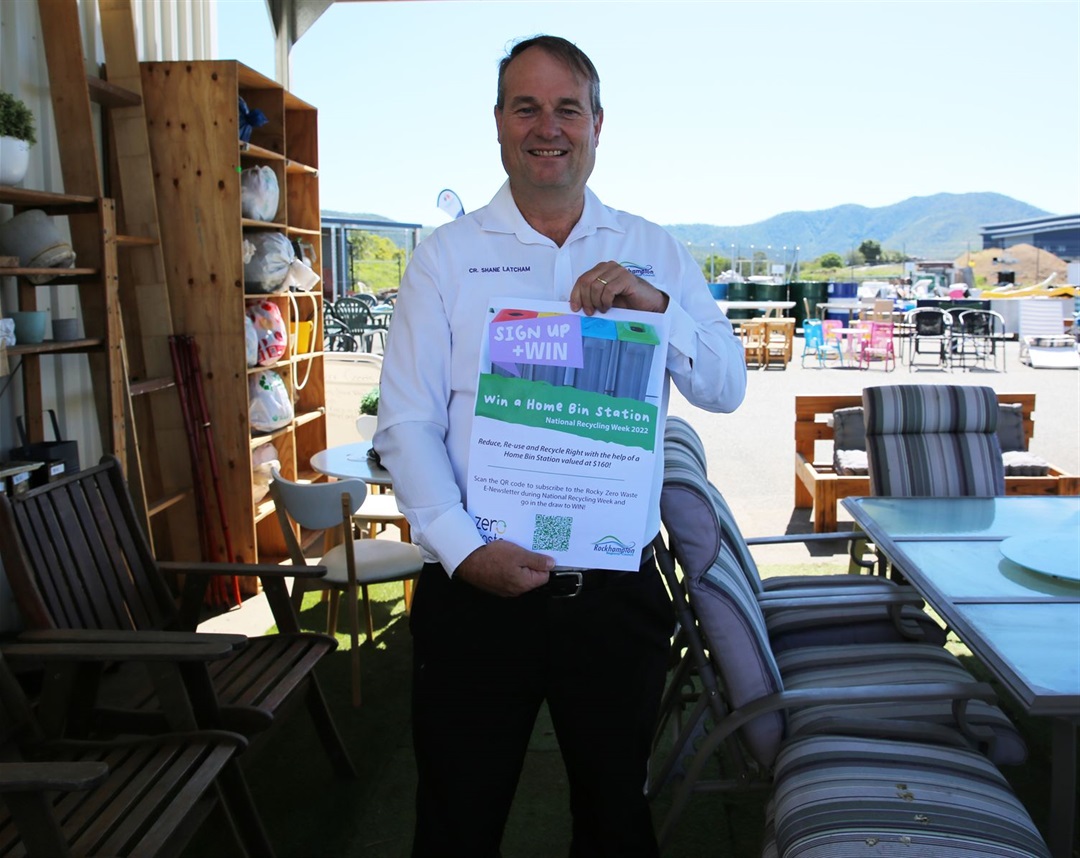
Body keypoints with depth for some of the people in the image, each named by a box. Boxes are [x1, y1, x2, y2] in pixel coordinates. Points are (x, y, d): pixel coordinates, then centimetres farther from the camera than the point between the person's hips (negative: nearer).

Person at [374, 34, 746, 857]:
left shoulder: (654, 253, 6)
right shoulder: (447, 255, 0)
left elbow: (727, 389, 0)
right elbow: (404, 423, -5)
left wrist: (657, 305, -18)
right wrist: (463, 549, -17)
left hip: (618, 593, 2)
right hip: (476, 588, -1)